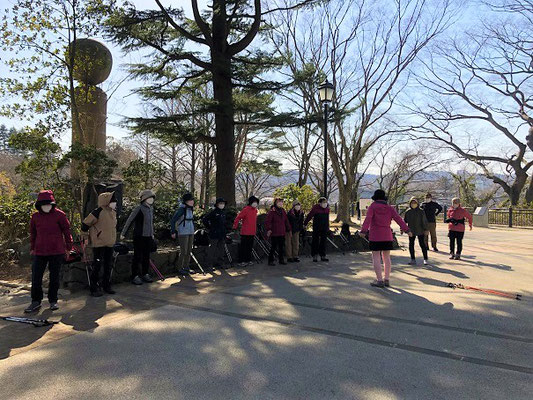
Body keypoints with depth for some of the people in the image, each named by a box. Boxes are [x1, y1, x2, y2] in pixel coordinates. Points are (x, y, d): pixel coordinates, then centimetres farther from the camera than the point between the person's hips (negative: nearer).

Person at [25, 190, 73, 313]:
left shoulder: (59, 215, -4)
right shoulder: (35, 216, 6)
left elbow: (66, 231, 2)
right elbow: (33, 233, 17)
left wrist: (68, 247, 5)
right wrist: (32, 248, 19)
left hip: (57, 252, -2)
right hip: (40, 252, 3)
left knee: (54, 277, 8)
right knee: (36, 277, 2)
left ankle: (53, 301, 21)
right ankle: (36, 301, 17)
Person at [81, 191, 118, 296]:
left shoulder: (113, 212, 8)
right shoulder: (98, 212, -17)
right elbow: (85, 224, -10)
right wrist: (85, 237, -4)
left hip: (110, 243, 8)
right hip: (99, 243, -8)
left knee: (108, 265, 14)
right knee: (97, 265, -3)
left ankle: (107, 286, 25)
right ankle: (94, 288, 8)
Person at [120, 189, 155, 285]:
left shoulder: (151, 209, 10)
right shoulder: (139, 209, -12)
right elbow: (129, 221, -8)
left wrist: (152, 234, 24)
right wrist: (123, 234, -4)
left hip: (148, 237, 7)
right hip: (139, 236, -7)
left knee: (146, 256, 13)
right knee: (137, 257, 0)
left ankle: (145, 274, 24)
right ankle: (135, 276, 8)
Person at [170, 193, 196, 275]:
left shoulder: (191, 209, 9)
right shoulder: (181, 209, -13)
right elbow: (173, 220, -13)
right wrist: (173, 232, -13)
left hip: (191, 233, 8)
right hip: (183, 233, -8)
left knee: (189, 251, 11)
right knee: (183, 252, -7)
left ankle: (186, 267, 22)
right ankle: (180, 269, 4)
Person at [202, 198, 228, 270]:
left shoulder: (223, 212, 12)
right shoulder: (213, 212, -10)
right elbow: (204, 220, -11)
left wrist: (224, 233, 16)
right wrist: (209, 227, -7)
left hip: (222, 234, 7)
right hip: (214, 234, -7)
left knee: (221, 249, 13)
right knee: (213, 248, -2)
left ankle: (220, 263, 23)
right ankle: (213, 264, 4)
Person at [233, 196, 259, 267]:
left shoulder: (255, 210, 11)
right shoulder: (246, 209, -13)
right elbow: (238, 218, -12)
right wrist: (235, 227, -12)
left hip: (252, 232, 7)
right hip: (245, 232, -7)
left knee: (250, 247, 13)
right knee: (243, 247, -1)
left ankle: (248, 260, 21)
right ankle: (241, 261, 5)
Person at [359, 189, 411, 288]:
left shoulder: (373, 206, -3)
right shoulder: (389, 208, 6)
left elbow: (368, 219, -18)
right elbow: (398, 219, -5)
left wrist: (363, 231, -28)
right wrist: (407, 230, -10)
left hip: (375, 236, -4)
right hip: (387, 236, 4)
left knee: (376, 257, 0)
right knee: (386, 257, 12)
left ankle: (379, 280, -3)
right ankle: (387, 280, 17)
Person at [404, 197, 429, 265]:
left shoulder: (421, 212, -5)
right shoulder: (408, 212, 3)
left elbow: (424, 221, -5)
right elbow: (405, 221, 10)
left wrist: (426, 229, -9)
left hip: (420, 231, -3)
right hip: (411, 231, 3)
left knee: (422, 244, 1)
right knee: (411, 245, 5)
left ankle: (425, 259, 10)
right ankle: (413, 259, 15)